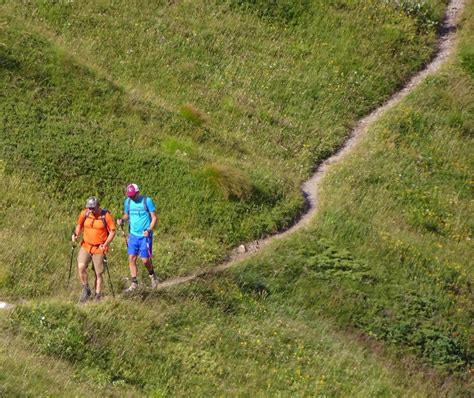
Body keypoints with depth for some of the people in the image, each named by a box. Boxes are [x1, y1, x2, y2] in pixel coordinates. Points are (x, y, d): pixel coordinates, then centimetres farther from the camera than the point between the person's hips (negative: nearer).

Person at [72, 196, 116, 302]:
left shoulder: (106, 216, -10)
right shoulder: (84, 213, 0)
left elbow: (112, 232, -6)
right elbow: (79, 225, 16)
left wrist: (105, 244, -17)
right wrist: (76, 235, -4)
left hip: (99, 249, -3)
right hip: (86, 246, 3)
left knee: (99, 273, 3)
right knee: (81, 267, -17)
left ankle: (97, 296, 15)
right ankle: (85, 289, 3)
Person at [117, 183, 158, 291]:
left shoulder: (147, 201, -10)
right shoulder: (128, 202, 3)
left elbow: (154, 217, -7)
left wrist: (149, 230, -20)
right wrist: (122, 220, -8)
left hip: (145, 235, -4)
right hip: (133, 235, 4)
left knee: (145, 260, -3)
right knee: (131, 258, -1)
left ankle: (152, 275, 27)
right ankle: (134, 283, 7)